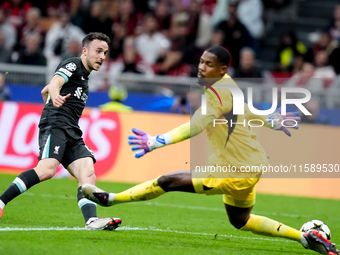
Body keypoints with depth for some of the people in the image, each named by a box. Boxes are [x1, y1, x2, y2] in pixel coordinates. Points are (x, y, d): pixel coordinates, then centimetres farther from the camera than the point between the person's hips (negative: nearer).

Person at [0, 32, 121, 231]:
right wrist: (56, 98, -42)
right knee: (47, 170, -28)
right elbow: (55, 82, -20)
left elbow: (44, 91, 39)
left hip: (72, 134, 9)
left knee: (88, 174, -12)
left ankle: (92, 220, -30)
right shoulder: (72, 65, 2)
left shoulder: (84, 75, 29)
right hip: (56, 126, -9)